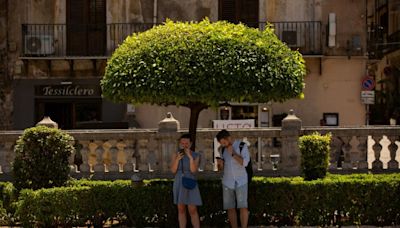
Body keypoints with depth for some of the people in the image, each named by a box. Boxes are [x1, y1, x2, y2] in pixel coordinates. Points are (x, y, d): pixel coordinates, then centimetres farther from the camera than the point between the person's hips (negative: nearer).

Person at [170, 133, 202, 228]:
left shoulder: (196, 156, -6)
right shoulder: (175, 155, -2)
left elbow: (193, 170, -18)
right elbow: (173, 170, -10)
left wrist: (190, 156, -27)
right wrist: (177, 159, -25)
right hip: (179, 185, 2)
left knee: (193, 211, -4)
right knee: (181, 210, 6)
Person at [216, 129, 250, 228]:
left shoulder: (242, 146, -9)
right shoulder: (223, 149, 5)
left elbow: (245, 163, -20)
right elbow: (221, 168, 11)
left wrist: (233, 153, -26)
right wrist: (220, 164, -12)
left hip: (241, 181, -4)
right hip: (228, 182, 4)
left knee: (243, 207, -13)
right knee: (230, 208, 2)